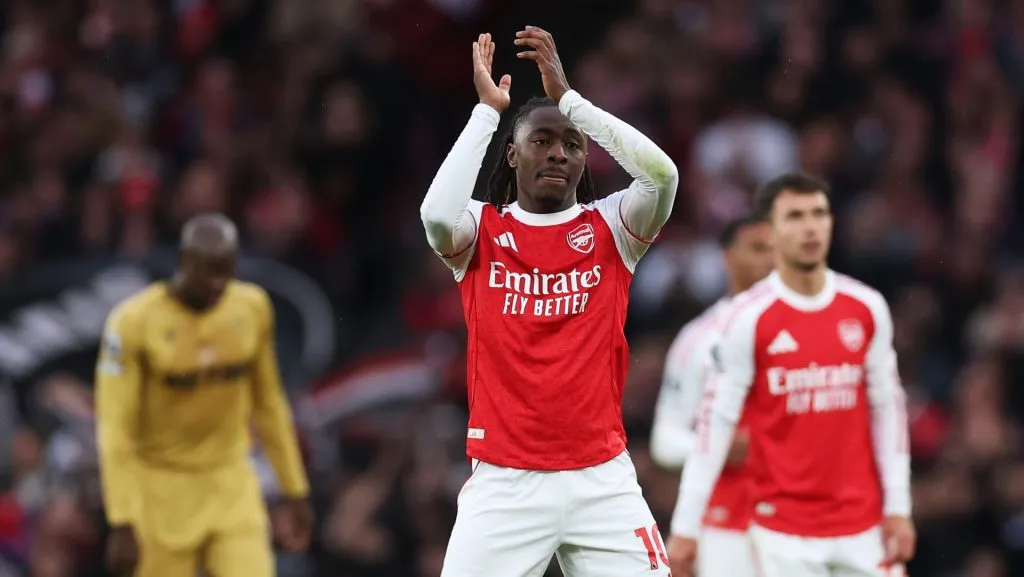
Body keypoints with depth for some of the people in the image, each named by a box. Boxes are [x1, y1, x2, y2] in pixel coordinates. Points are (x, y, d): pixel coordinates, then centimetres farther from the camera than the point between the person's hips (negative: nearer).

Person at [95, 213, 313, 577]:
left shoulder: (252, 308, -4)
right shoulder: (133, 323, -18)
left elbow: (268, 404, 9)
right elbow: (114, 427, -17)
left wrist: (295, 492, 11)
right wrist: (121, 524, -21)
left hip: (231, 488, 3)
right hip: (162, 490, -3)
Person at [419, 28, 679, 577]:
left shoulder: (610, 228, 6)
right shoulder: (482, 232, 4)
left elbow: (662, 174, -13)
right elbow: (437, 214, -19)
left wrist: (568, 96, -11)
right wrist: (488, 108, -10)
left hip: (602, 480, 1)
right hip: (504, 483, -1)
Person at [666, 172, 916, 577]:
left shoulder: (866, 309, 5)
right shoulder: (749, 317, -6)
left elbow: (888, 407, 10)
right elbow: (717, 419, -6)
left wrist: (897, 508, 6)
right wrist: (685, 527, -8)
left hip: (861, 526, 4)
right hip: (784, 528, -4)